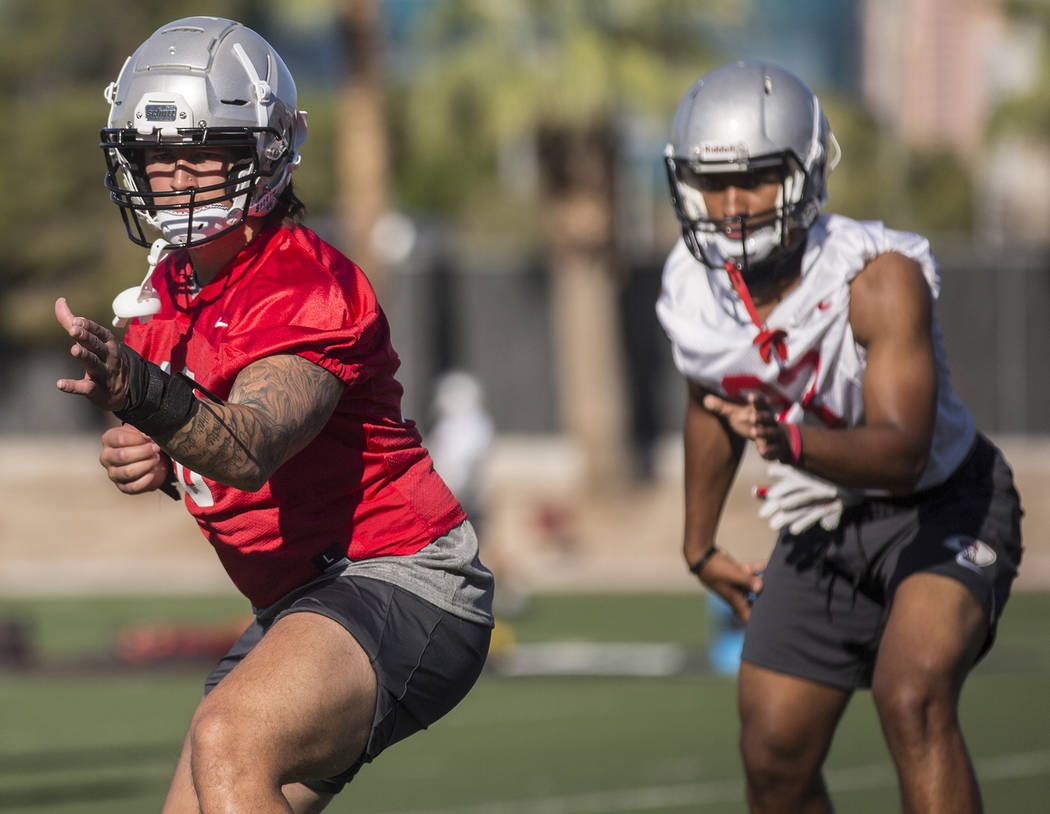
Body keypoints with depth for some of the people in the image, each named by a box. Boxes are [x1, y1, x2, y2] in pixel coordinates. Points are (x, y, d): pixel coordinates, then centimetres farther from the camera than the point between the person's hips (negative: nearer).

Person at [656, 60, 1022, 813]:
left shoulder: (880, 278, -29)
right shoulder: (696, 289, -11)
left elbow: (902, 452, -38)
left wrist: (790, 441, -56)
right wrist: (700, 546, 21)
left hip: (942, 507, -6)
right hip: (823, 530, 6)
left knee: (912, 697, -31)